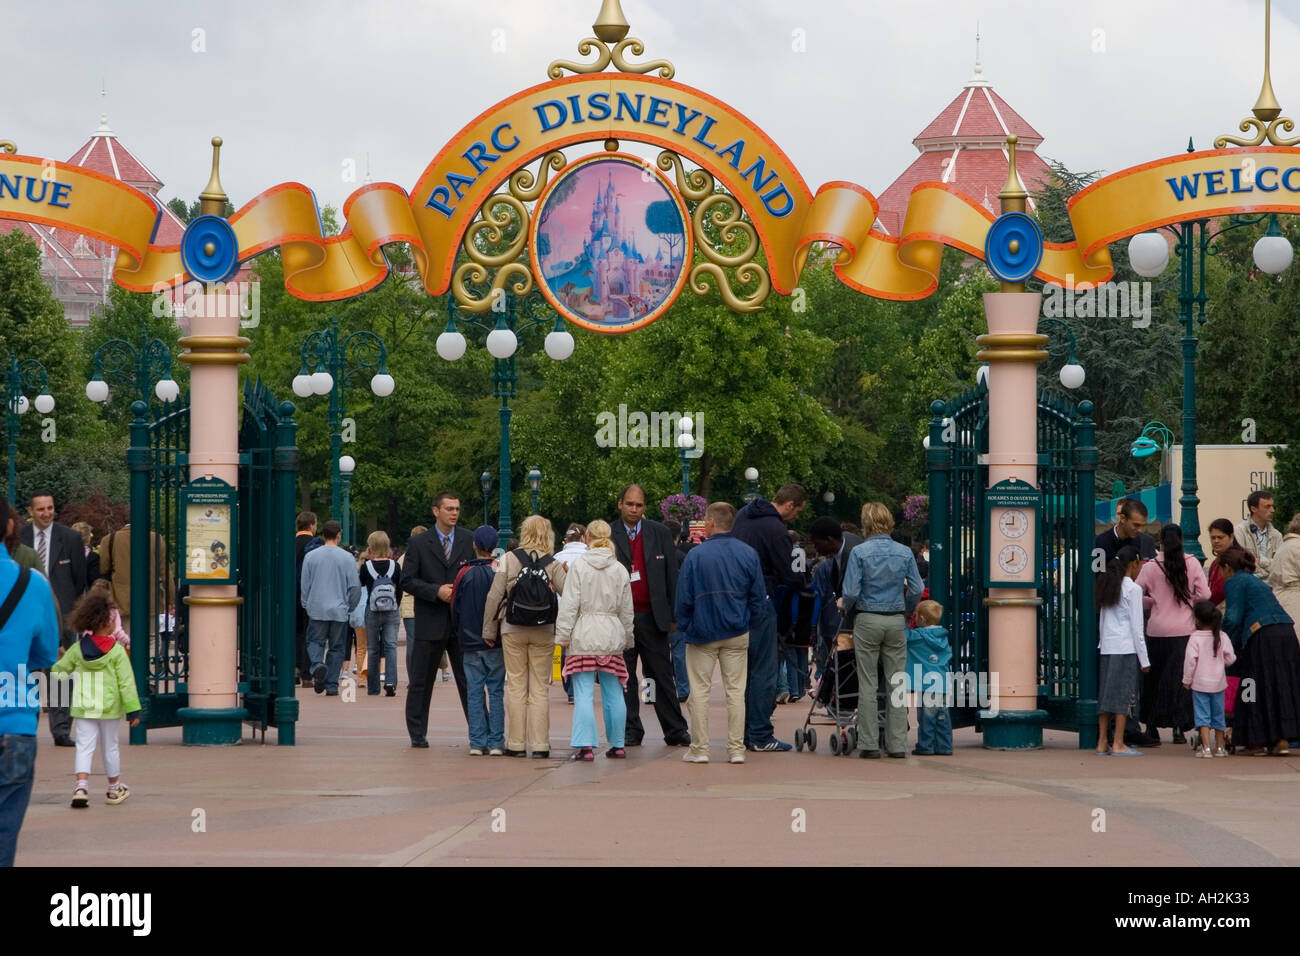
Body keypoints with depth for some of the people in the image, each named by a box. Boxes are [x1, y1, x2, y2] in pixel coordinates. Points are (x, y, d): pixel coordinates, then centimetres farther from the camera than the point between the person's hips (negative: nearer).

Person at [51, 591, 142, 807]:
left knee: (84, 747, 1)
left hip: (83, 708, 2)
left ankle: (81, 786, -18)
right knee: (110, 747, 11)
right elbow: (126, 683, -11)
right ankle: (114, 789, 25)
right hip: (109, 708, -2)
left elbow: (58, 671, 9)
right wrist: (133, 710, -8)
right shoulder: (117, 651, -11)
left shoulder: (77, 650, -1)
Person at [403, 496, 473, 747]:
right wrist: (436, 591, -15)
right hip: (430, 623, -1)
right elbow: (407, 580, -3)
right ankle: (417, 734, 13)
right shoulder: (418, 543, 2)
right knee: (420, 682, 4)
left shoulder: (468, 542, 7)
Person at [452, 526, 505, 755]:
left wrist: (460, 633, 18)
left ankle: (477, 743, 1)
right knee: (496, 692, 3)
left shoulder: (465, 573, -3)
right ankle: (496, 742, 1)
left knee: (475, 693, 4)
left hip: (470, 643, 1)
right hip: (496, 643, -1)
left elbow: (455, 607, 4)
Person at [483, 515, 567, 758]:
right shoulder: (553, 564, -3)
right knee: (539, 688, 5)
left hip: (513, 631, 0)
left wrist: (489, 630, 3)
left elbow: (494, 596, -4)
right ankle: (540, 745, 3)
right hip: (544, 633, 0)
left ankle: (516, 744, 5)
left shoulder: (508, 559, -3)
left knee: (516, 686, 6)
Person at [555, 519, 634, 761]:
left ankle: (585, 745, -13)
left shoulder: (578, 565, -5)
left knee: (584, 693, -5)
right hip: (612, 637, 4)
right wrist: (627, 639, 22)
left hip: (584, 636, -4)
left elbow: (570, 604, -8)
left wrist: (562, 634, -3)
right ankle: (617, 745, 14)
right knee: (613, 693, 9)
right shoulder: (620, 570, 6)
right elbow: (626, 610, 12)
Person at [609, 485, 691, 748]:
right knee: (625, 678, 4)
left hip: (652, 616, 1)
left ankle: (675, 730, 7)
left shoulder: (659, 534, 6)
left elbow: (671, 576, 7)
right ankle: (631, 731, 11)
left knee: (663, 675, 3)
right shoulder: (608, 536, 2)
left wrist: (673, 615, 2)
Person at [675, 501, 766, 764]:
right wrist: (749, 624, 14)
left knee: (699, 691, 4)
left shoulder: (696, 555, -9)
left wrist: (684, 628, 6)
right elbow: (759, 598, 3)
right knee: (736, 691, 6)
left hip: (702, 633, -3)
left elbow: (683, 598, -7)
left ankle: (699, 749, 4)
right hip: (737, 634, 3)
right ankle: (736, 750, 6)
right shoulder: (749, 554, 0)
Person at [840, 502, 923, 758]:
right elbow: (917, 590, 0)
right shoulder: (904, 552, 1)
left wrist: (845, 606, 10)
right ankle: (897, 744, 6)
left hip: (868, 620, -2)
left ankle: (869, 744, 2)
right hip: (896, 621, 2)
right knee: (896, 683, 6)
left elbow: (851, 592, -11)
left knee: (868, 684, 2)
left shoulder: (860, 552, -8)